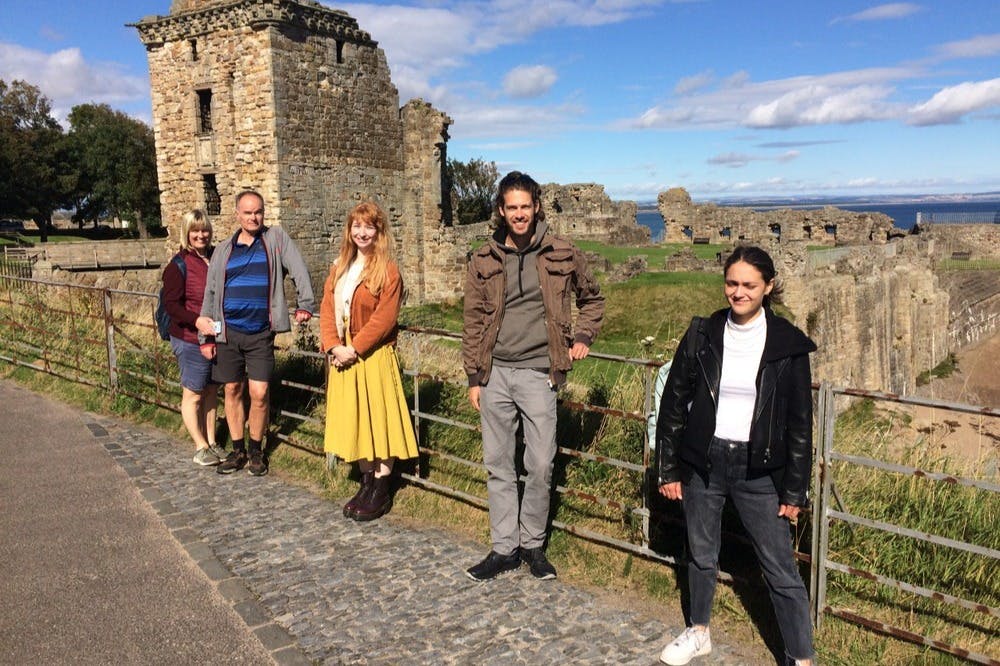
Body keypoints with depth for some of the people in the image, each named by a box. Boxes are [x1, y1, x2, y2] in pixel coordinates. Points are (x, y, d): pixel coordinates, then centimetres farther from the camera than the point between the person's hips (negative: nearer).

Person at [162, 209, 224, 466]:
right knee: (193, 394, 5)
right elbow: (171, 304, -14)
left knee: (211, 391, 14)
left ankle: (211, 442, 26)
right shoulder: (179, 264, -10)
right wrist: (198, 321, -27)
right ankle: (201, 447, 16)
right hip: (191, 340, -6)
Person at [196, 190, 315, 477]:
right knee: (232, 391, 9)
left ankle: (256, 451, 14)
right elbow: (210, 293, 11)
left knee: (259, 393, -6)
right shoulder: (224, 250, 9)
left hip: (260, 334, -3)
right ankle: (238, 450, 23)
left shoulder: (276, 238, 2)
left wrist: (305, 305, -12)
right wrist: (206, 337, 8)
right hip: (227, 332, 3)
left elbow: (298, 270, -2)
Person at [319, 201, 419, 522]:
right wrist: (332, 345, -8)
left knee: (377, 420, 1)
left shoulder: (387, 270, -9)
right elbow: (327, 308, 7)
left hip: (373, 357, -6)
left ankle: (381, 491, 12)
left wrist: (354, 348, -17)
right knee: (352, 420, 12)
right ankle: (367, 481, 25)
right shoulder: (339, 267, 13)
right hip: (342, 356, 7)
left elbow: (384, 318, -15)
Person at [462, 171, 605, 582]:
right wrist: (474, 377, 6)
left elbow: (592, 299, 17)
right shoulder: (484, 261, 5)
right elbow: (474, 322, 8)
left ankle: (533, 545, 22)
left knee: (541, 465, 1)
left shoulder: (562, 255, 1)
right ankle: (504, 548, 22)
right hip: (495, 374, 2)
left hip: (538, 373, -2)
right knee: (497, 464, 9)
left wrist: (583, 337, 2)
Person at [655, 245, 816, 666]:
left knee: (781, 570, 3)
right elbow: (673, 403, 2)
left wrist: (794, 490, -2)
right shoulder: (702, 336, -3)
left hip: (758, 470, -2)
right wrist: (669, 469, 2)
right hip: (702, 462, 2)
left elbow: (800, 423, -1)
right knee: (701, 555, 18)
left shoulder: (788, 344, -6)